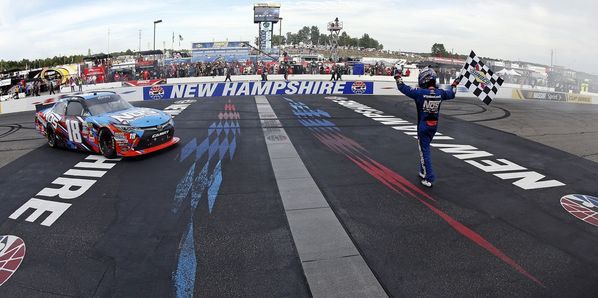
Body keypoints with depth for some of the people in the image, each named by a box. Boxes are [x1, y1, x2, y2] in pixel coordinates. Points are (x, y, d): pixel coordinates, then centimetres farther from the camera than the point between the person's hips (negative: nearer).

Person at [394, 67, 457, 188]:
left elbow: (403, 88, -9)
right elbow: (451, 94, 20)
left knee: (424, 151, 0)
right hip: (434, 126, 6)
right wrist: (454, 85, 41)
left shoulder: (420, 92, -18)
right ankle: (423, 172, 36)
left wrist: (398, 78, 10)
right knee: (425, 148, 22)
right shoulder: (440, 93, -1)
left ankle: (429, 179, -2)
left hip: (423, 126, -6)